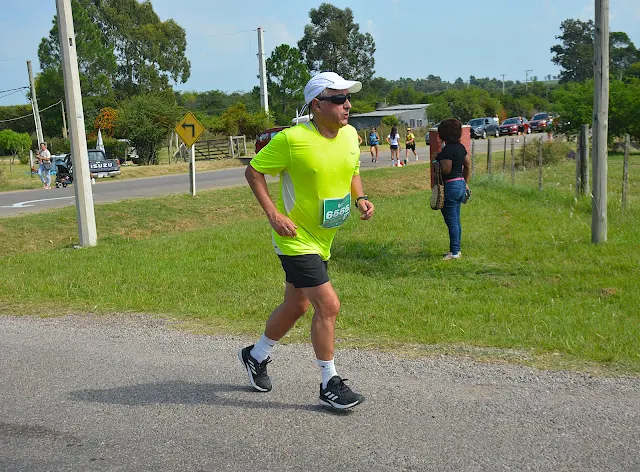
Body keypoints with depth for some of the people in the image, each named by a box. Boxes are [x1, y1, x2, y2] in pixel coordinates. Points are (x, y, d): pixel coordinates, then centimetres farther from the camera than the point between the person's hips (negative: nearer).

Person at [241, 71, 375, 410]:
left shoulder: (350, 135, 1)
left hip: (323, 239, 8)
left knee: (297, 306, 19)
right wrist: (274, 214, -19)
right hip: (295, 238, -8)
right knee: (328, 305, -12)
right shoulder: (292, 139, -20)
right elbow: (253, 171, -11)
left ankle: (256, 356, 42)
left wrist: (360, 198, -2)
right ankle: (330, 385, 4)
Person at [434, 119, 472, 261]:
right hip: (461, 185, 9)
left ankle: (454, 252, 1)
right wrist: (466, 182, 23)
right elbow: (468, 165, 16)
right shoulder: (460, 147, 9)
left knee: (451, 221, -3)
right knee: (456, 220, 15)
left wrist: (437, 162, -4)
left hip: (450, 186, -9)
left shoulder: (447, 150, -19)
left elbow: (446, 169, -22)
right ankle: (456, 249, 22)